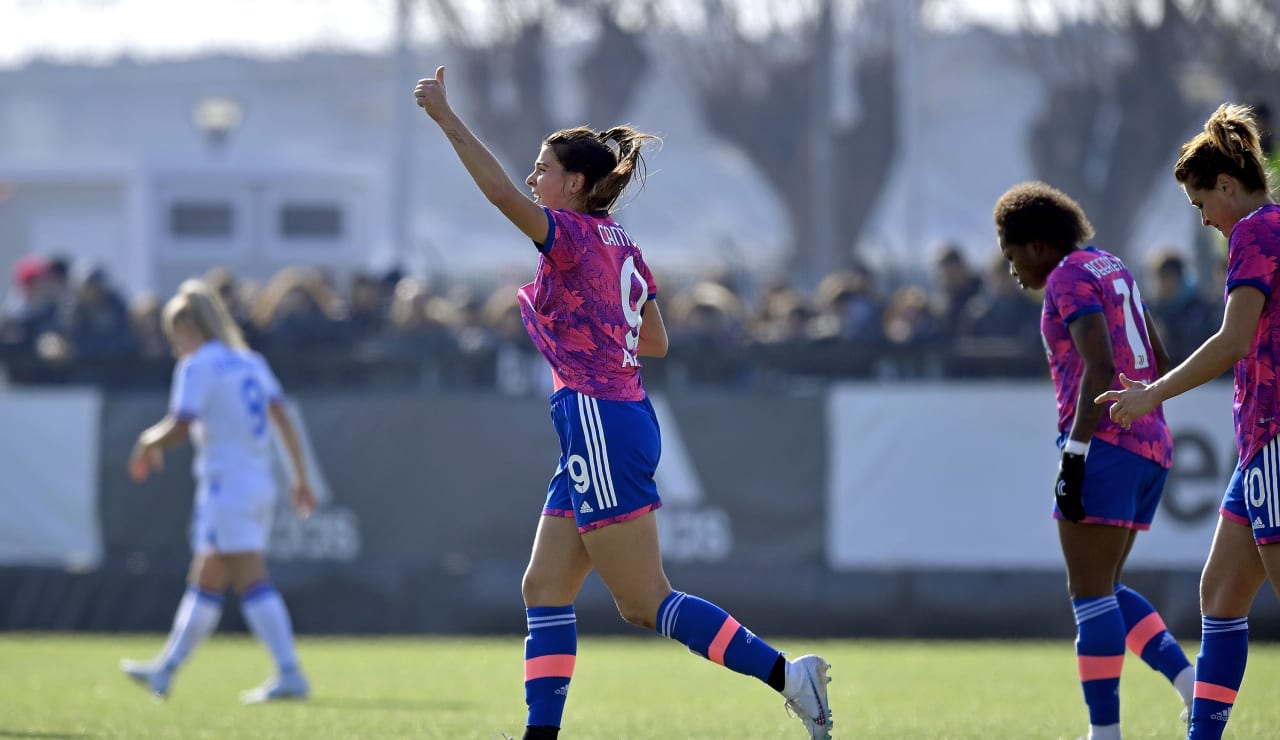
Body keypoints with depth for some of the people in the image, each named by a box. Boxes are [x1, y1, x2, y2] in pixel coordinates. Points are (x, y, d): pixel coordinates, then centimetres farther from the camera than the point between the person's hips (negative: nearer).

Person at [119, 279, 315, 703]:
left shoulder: (197, 367, -8)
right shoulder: (250, 363, 14)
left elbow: (179, 426, -16)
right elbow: (282, 420, 11)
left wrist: (149, 442, 4)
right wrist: (300, 478, 13)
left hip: (226, 486, -8)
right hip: (259, 484, 8)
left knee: (251, 580, -12)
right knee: (204, 583, 16)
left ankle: (290, 675, -19)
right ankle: (165, 671, 26)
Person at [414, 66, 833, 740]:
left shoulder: (571, 234, -10)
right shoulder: (622, 247, 15)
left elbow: (502, 193, -26)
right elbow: (655, 342, 20)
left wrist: (445, 117, -25)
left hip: (599, 425, -10)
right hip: (612, 421, 10)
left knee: (645, 603, -7)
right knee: (543, 589, 9)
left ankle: (785, 673, -11)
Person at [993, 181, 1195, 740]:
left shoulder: (1071, 279, -8)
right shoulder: (1112, 269, 19)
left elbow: (1100, 368, -20)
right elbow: (1159, 362, 23)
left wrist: (1074, 455, -22)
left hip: (1104, 445, -10)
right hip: (1150, 448, 10)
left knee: (1089, 592, -7)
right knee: (1104, 591, 13)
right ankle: (1191, 683, -2)